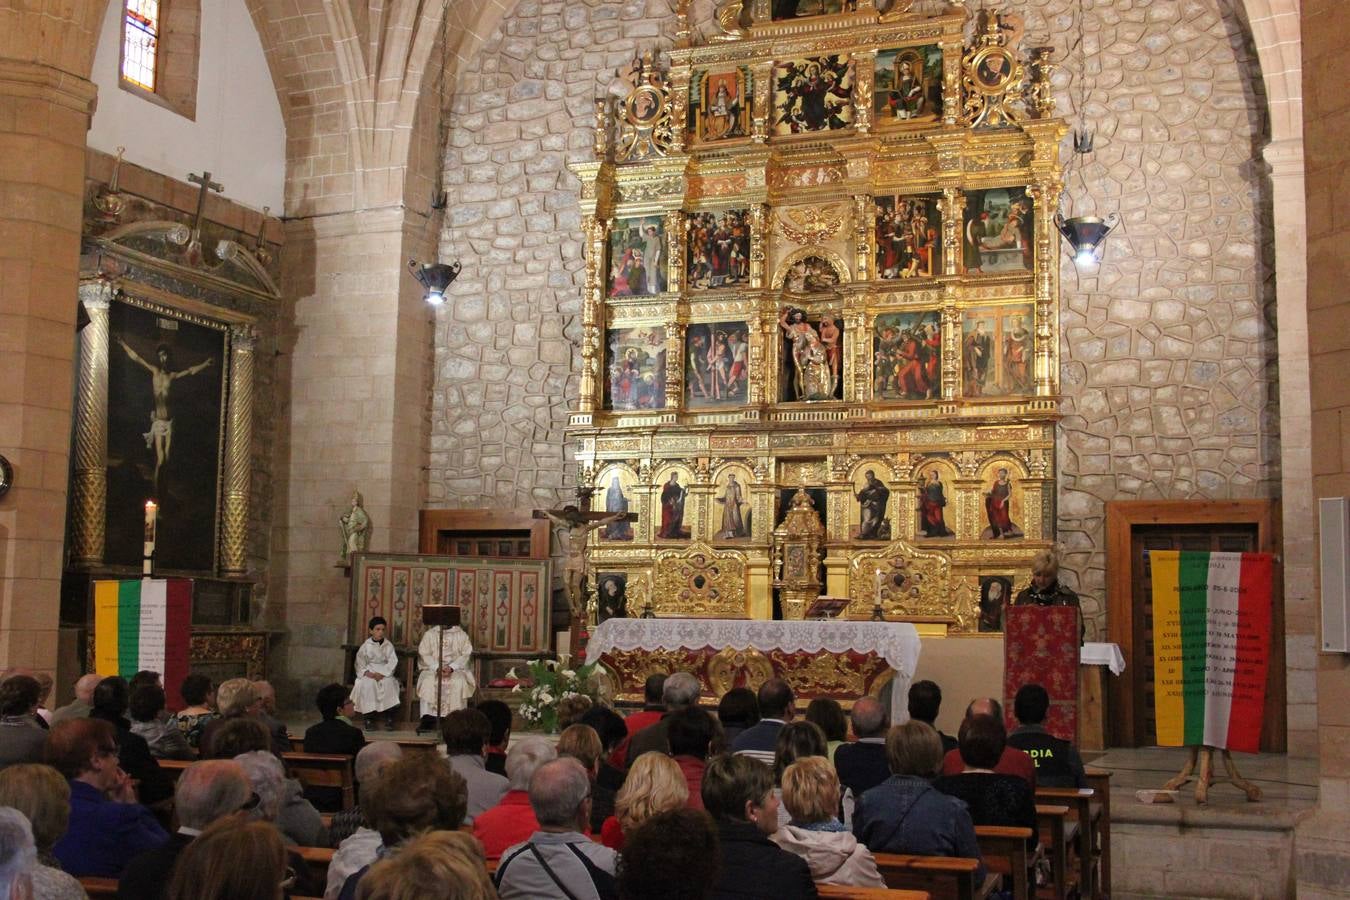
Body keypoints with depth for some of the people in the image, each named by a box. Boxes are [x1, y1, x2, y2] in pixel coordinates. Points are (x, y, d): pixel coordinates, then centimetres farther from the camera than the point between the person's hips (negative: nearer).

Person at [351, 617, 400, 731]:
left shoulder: (388, 645, 4)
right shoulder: (366, 646, 5)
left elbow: (393, 662, -4)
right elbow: (360, 662, 4)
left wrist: (382, 674, -18)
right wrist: (366, 672, -15)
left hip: (385, 673, 0)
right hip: (369, 673, 0)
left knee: (389, 683, -33)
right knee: (367, 684, -33)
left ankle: (389, 718, -23)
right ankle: (369, 718, -23)